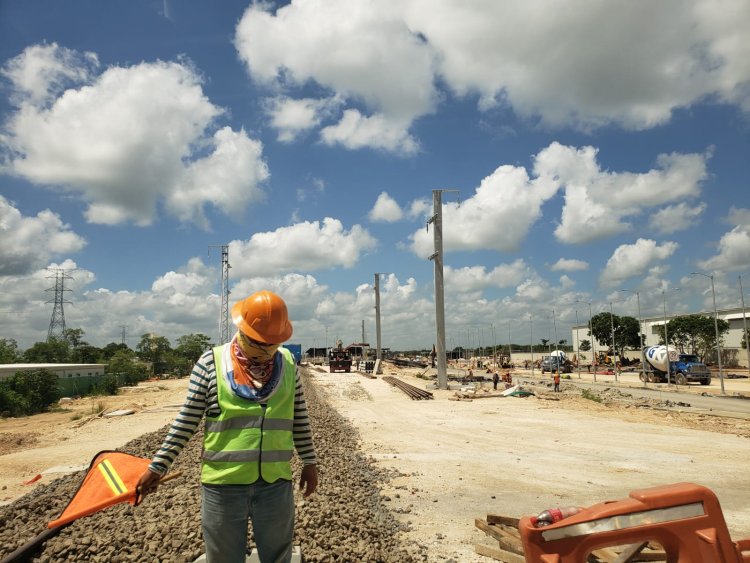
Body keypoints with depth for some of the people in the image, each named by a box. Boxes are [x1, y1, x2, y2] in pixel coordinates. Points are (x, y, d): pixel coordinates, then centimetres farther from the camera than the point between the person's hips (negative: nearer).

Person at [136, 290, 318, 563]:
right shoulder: (211, 362, -6)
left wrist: (310, 462, 11)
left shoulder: (288, 363, 1)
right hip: (223, 484, -2)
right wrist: (157, 467, 0)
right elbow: (186, 420, -1)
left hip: (276, 483, 2)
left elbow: (299, 419, 9)